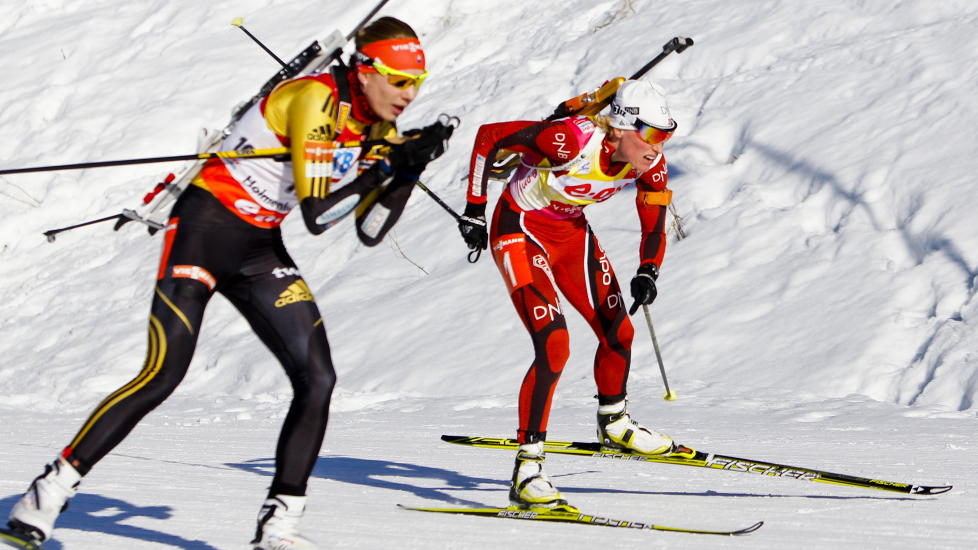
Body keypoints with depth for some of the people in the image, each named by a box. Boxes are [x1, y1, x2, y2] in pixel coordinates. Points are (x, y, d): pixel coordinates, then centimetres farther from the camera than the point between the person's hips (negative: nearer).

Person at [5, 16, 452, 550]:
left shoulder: (377, 126, 4)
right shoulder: (316, 100, -21)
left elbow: (370, 231, 6)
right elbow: (317, 215, -26)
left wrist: (408, 170, -7)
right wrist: (386, 166, -22)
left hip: (259, 250, 8)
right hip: (205, 228, -8)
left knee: (317, 378, -6)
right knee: (163, 376, -14)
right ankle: (51, 488, -2)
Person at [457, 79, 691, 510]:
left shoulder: (649, 164, -14)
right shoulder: (573, 139, -33)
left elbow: (655, 216, 4)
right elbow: (489, 136, -24)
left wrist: (648, 272, -11)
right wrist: (474, 209, -18)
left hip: (572, 232, 7)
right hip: (520, 229, -7)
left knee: (618, 332, 12)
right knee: (554, 346, -20)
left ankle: (613, 424, 40)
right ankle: (527, 468, -14)